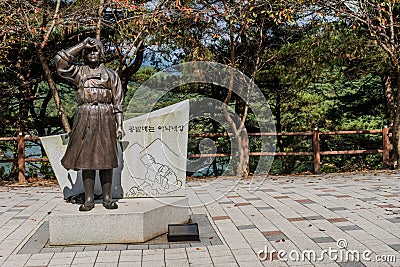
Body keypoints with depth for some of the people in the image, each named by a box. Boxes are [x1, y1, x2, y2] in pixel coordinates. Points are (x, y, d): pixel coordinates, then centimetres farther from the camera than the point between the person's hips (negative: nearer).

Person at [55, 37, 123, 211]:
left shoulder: (110, 75, 12)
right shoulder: (79, 72, 14)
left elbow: (118, 103, 7)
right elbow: (60, 59, -3)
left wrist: (119, 126, -1)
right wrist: (82, 45, 3)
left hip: (105, 119, -1)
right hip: (84, 119, 1)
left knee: (105, 158, -1)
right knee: (86, 157, -1)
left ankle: (107, 198, 5)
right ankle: (89, 199, 5)